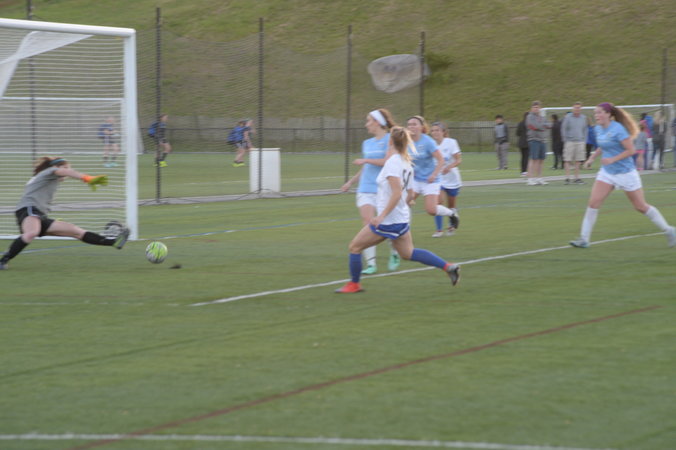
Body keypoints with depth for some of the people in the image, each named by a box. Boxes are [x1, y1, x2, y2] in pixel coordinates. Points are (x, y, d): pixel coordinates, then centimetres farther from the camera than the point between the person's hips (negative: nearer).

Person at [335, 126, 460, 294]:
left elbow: (397, 193, -26)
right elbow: (409, 194, 16)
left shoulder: (392, 162, -17)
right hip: (402, 218, 9)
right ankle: (448, 267, 10)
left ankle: (354, 284, 13)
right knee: (408, 253, 19)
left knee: (355, 246, 4)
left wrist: (382, 215, -27)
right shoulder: (406, 163, 9)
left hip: (388, 221, -9)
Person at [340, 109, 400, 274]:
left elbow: (388, 161, -18)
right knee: (367, 223, -12)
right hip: (366, 189, 5)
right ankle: (370, 263, -14)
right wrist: (350, 182, 24)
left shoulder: (390, 139, -6)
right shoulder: (367, 143, 16)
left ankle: (394, 255, 31)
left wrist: (365, 160, -12)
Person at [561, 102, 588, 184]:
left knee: (578, 161, 4)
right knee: (568, 161, -4)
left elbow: (585, 130, 17)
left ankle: (577, 178, 9)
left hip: (580, 142, 3)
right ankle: (567, 178, -2)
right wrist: (565, 140, -2)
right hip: (569, 142, -3)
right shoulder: (568, 117, -1)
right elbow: (563, 129, 2)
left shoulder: (583, 118, 10)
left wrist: (584, 141, 10)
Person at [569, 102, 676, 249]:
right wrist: (592, 157, 9)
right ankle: (584, 239, -6)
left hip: (625, 172, -6)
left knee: (641, 207, 3)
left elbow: (631, 150, -19)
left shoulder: (618, 129, -19)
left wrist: (612, 159, -26)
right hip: (607, 173, 6)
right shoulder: (599, 129, 3)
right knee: (593, 203, -9)